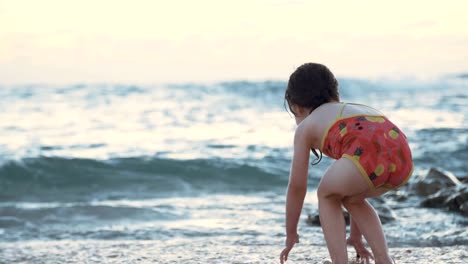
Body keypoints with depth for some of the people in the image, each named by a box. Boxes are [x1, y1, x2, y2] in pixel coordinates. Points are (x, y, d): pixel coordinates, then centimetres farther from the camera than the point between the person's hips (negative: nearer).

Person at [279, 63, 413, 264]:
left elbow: (297, 186, 29)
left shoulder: (306, 126, 28)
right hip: (402, 157, 5)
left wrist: (291, 234, 43)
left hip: (367, 154, -5)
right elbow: (354, 187, 49)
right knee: (351, 198, 33)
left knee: (326, 195, 27)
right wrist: (356, 236, 56)